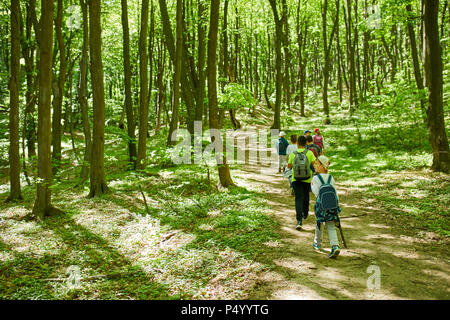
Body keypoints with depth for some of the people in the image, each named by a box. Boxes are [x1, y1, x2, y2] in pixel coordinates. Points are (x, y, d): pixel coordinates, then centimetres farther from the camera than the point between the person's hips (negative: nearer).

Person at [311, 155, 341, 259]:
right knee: (331, 227, 4)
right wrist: (337, 204, 11)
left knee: (319, 224, 18)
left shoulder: (316, 178, -9)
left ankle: (318, 244, 33)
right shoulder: (331, 178, 4)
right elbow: (335, 193, 4)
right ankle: (335, 247, -11)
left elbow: (316, 193, -12)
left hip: (321, 204, -3)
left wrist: (312, 185, 4)